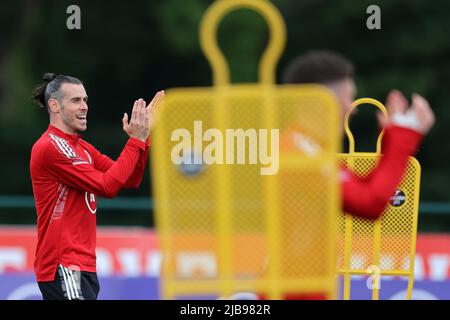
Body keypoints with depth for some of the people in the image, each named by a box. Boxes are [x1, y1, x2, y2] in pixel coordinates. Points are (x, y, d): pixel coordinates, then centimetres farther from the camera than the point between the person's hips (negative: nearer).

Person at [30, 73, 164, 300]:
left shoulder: (83, 147, 17)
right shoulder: (50, 147, -12)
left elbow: (130, 180, 13)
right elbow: (107, 186, -16)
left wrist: (143, 135, 3)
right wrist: (136, 140, -11)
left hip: (82, 265, 10)